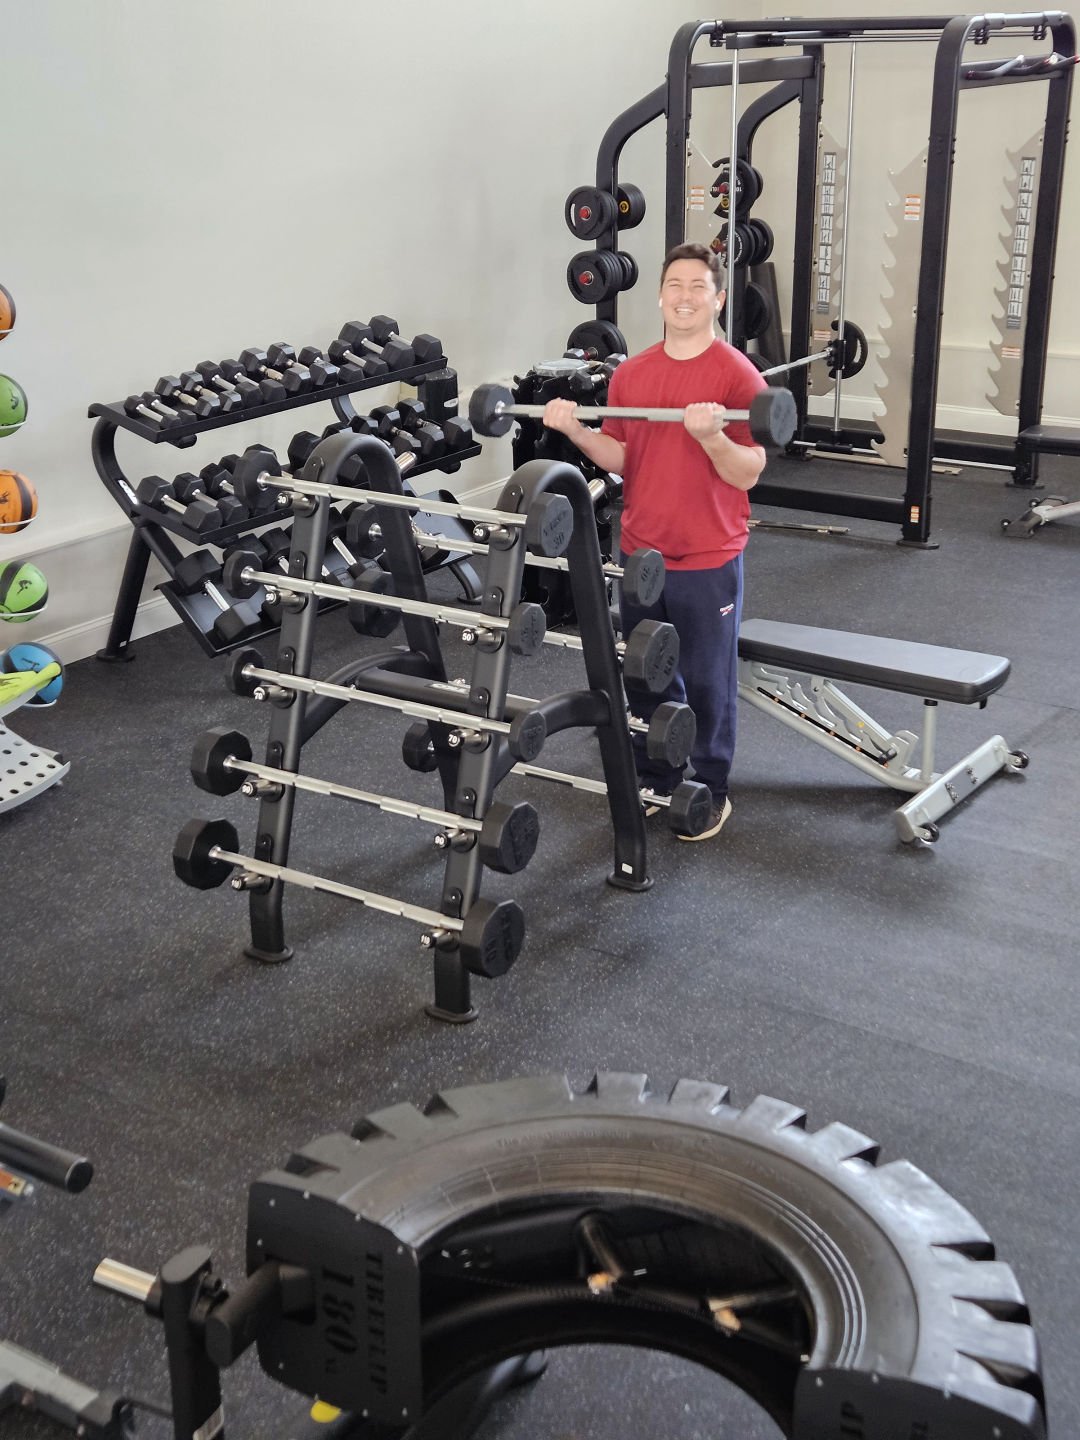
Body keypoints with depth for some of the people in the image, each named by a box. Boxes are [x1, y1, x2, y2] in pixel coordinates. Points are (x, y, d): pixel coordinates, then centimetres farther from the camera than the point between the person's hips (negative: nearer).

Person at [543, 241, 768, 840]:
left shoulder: (737, 375, -10)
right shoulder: (630, 374, 6)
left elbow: (748, 473, -13)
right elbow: (620, 458, 11)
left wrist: (711, 435, -31)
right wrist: (575, 430, -5)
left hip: (709, 561, -5)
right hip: (640, 553, 5)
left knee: (707, 682, 7)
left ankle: (709, 792, 22)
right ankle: (655, 781, 32)